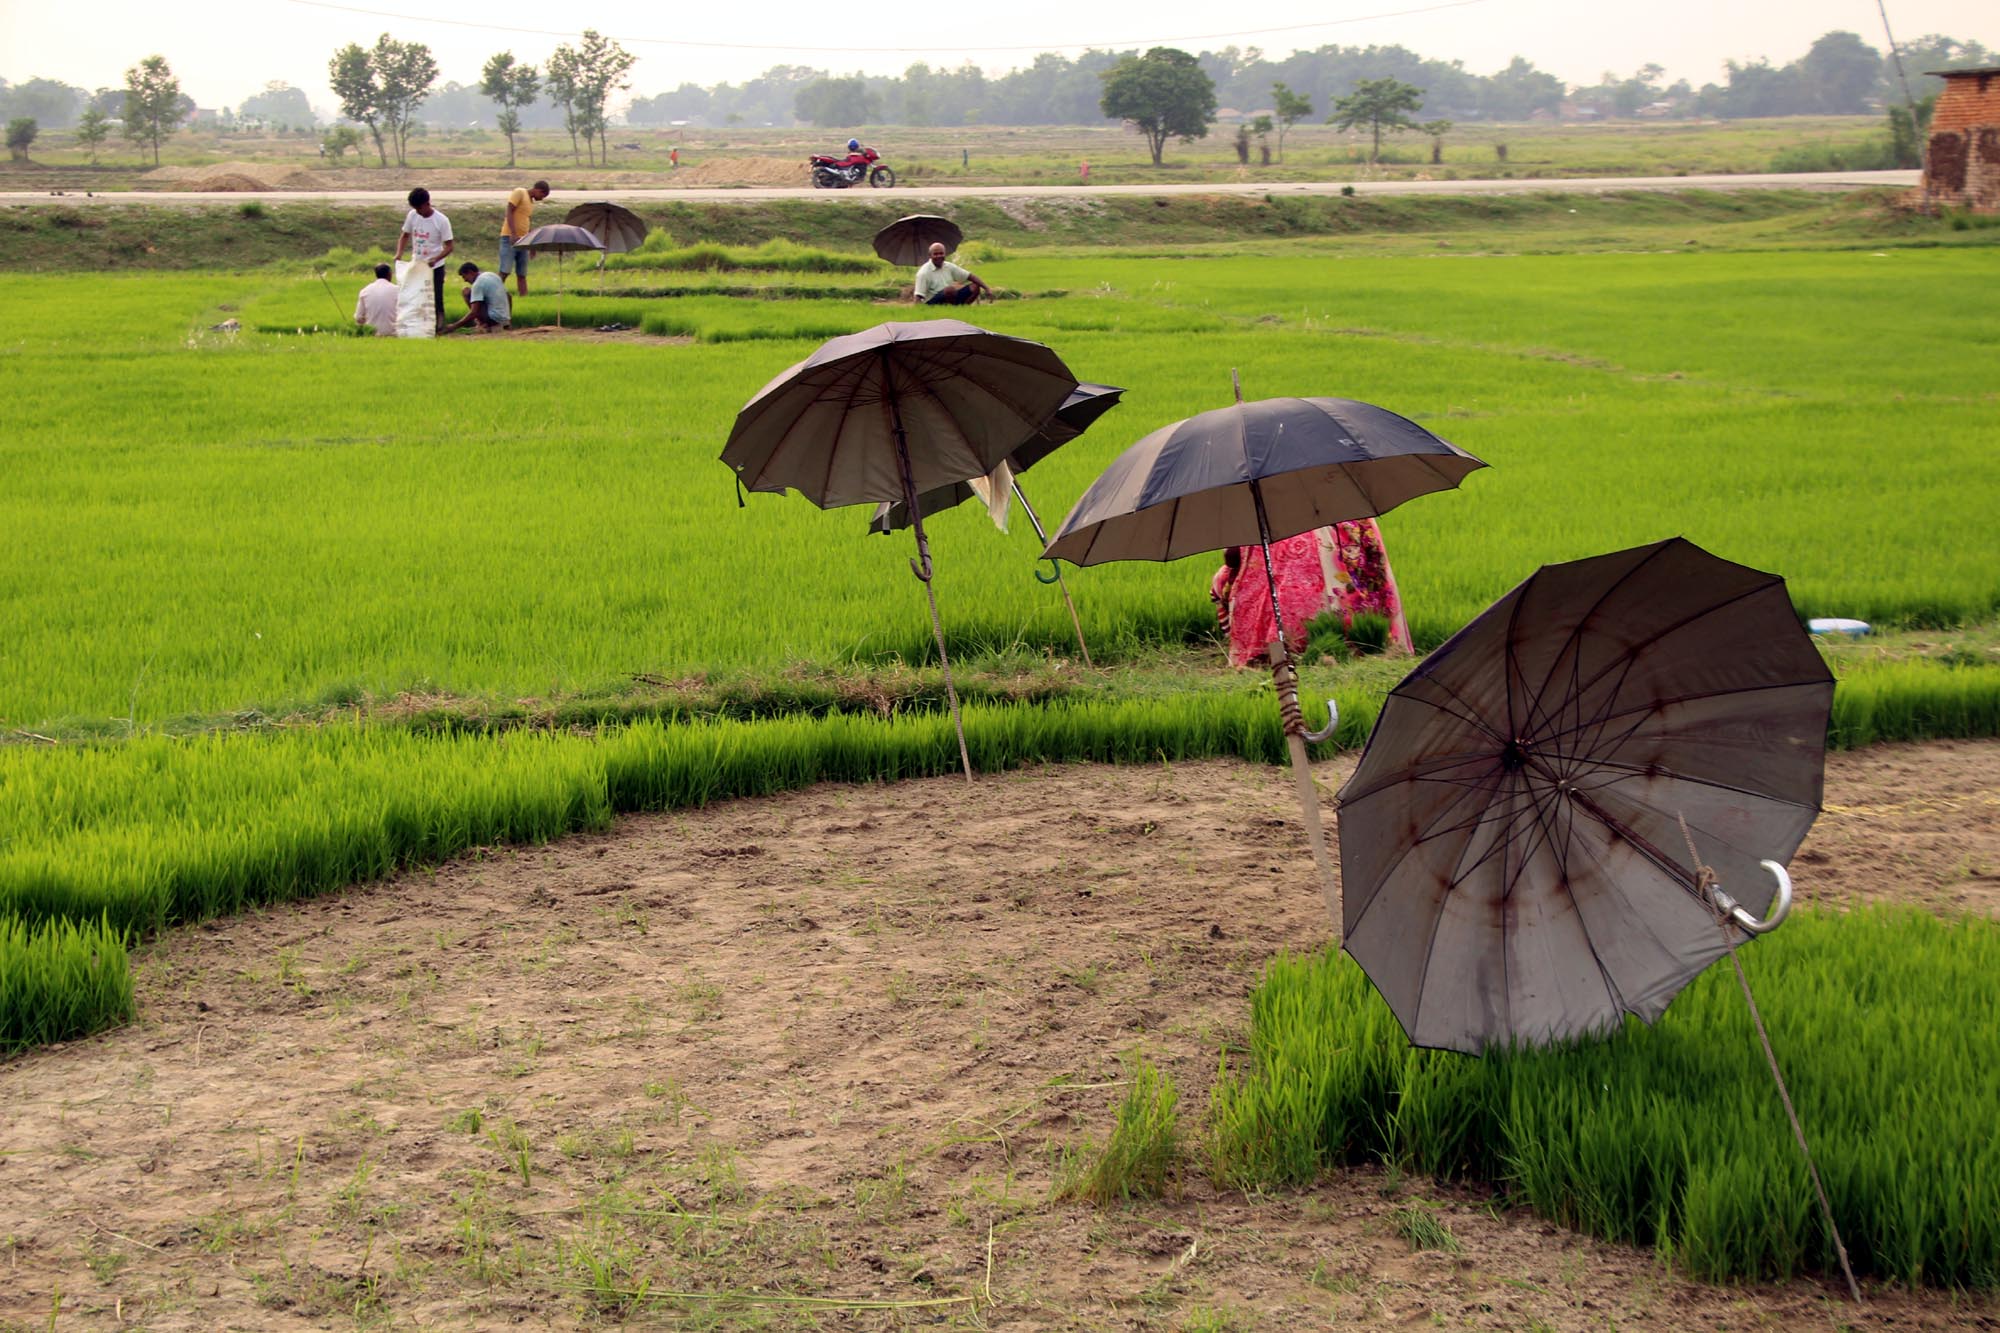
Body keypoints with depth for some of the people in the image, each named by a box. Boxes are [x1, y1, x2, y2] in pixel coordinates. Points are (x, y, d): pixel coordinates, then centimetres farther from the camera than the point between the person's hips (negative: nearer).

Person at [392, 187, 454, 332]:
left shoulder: (441, 220, -16)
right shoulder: (412, 216, -3)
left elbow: (449, 246, -15)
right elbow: (405, 236, 10)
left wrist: (435, 259, -30)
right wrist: (399, 253, -8)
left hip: (435, 267, -5)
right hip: (416, 265, 5)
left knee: (436, 299, -1)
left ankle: (439, 327, 7)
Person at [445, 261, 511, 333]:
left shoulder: (478, 284, -12)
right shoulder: (493, 276, 13)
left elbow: (473, 313, -19)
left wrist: (454, 327, -15)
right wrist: (509, 318, 34)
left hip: (493, 319, -9)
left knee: (466, 292, -3)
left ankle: (483, 325, -5)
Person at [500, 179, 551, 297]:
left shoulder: (531, 201, 21)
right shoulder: (519, 193, -3)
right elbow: (509, 212, -12)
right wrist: (513, 234, -22)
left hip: (523, 240, 8)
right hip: (510, 238, -8)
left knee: (522, 275, 5)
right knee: (505, 271, -15)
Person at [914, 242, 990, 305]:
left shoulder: (949, 267, 7)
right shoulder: (923, 273, -13)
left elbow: (970, 276, 7)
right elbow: (918, 296, -20)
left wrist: (986, 288, -2)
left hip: (951, 299, 7)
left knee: (974, 287, -7)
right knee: (950, 289, -35)